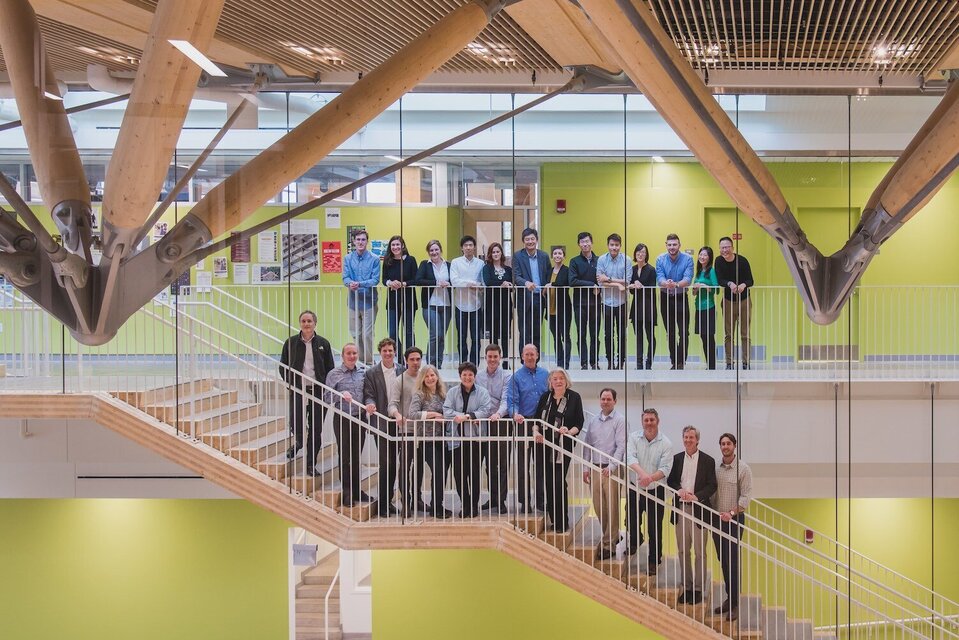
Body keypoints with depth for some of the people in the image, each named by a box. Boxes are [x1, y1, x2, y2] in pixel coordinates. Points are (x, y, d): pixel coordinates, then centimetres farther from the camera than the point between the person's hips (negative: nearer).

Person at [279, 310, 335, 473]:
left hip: (318, 391, 1)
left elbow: (330, 369, 7)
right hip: (298, 390, -1)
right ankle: (297, 442, 20)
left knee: (316, 429, 3)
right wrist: (291, 383, -2)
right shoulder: (291, 343, 5)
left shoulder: (323, 343, 5)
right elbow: (283, 366, 10)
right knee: (296, 422, -16)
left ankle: (311, 464, 13)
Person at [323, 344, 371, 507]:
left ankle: (356, 490, 17)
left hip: (359, 419, 4)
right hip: (343, 419, -4)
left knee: (356, 457, 10)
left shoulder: (362, 374, 10)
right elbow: (327, 398, -5)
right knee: (344, 455, -2)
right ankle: (346, 491, 4)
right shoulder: (334, 374, -1)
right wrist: (341, 394, -21)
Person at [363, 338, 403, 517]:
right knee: (385, 463, -6)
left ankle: (388, 501, 19)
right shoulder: (371, 373, 0)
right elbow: (368, 395, -4)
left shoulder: (402, 371, 7)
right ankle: (382, 504, 1)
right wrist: (370, 404, -26)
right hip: (382, 423, -3)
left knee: (393, 463, 9)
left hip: (398, 422, 3)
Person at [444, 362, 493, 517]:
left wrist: (466, 416, -20)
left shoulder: (482, 392, 3)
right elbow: (447, 411, -6)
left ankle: (474, 505, 13)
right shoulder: (452, 392, 7)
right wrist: (472, 417, -16)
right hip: (457, 439, 2)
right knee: (459, 473, 2)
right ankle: (465, 504, 15)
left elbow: (485, 411, -10)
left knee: (474, 473, 2)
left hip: (476, 439, -2)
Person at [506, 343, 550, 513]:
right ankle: (524, 501, 6)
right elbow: (512, 401, -9)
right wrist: (515, 414, -28)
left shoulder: (545, 375, 9)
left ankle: (540, 499, 16)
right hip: (523, 423, -3)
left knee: (541, 464, 8)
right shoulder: (516, 377, -1)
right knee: (522, 465, 1)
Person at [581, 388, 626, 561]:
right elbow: (587, 445, 15)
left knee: (612, 507, -3)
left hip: (611, 470, -6)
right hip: (595, 468, 6)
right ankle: (612, 535, 27)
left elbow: (621, 447, -11)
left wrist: (611, 467, -20)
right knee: (598, 506, 10)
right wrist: (586, 467, 8)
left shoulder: (619, 420, -5)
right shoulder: (593, 420, 12)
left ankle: (609, 544, 2)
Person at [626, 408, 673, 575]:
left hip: (655, 490, -2)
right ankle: (635, 540, 48)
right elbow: (630, 458, -19)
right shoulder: (633, 438, -3)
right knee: (631, 522, 15)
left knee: (655, 529, 3)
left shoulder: (666, 443, -6)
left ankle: (654, 561, 17)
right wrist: (642, 472, -38)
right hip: (634, 488, 2)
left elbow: (665, 469, -15)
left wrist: (651, 478, -35)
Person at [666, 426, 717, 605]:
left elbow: (712, 486, -5)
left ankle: (698, 589, 7)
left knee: (700, 552, 0)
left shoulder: (708, 461, -2)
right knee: (683, 551, 9)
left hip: (698, 510, -4)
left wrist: (696, 496, -19)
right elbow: (670, 480, 8)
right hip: (680, 509, 4)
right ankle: (687, 587, 18)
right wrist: (679, 490, -12)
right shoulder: (677, 458, 9)